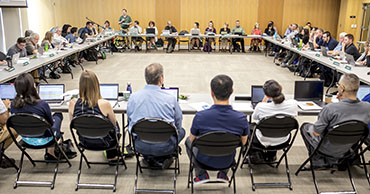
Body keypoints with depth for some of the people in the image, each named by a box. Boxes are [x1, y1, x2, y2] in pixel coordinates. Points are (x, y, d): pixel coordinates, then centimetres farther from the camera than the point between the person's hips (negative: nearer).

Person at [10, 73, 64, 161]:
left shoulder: (13, 105, -17)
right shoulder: (42, 105, -31)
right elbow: (51, 123, -13)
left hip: (26, 139, 4)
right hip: (43, 140, -4)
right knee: (58, 115, 25)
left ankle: (50, 151, 32)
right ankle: (51, 151, 33)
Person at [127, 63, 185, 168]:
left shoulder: (133, 97, -5)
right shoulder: (170, 99, -12)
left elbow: (130, 119, 10)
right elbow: (178, 123, 1)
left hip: (141, 147, 2)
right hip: (165, 147, -2)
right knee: (181, 131, 27)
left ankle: (149, 158, 18)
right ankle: (161, 158, 13)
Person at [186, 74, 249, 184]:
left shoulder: (200, 116, -29)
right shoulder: (241, 118, -25)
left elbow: (192, 140, -9)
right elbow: (243, 142, -5)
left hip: (205, 160, -2)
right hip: (228, 161, 2)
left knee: (189, 140, 29)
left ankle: (201, 174, 17)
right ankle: (223, 174, 24)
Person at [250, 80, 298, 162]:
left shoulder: (261, 107, -32)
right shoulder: (293, 104, -25)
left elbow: (254, 118, -7)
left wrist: (263, 102, -2)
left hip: (263, 141, -2)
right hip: (283, 141, 3)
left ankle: (253, 154, 49)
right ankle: (271, 156, 53)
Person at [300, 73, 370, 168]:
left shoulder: (330, 108, -35)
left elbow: (316, 133, -21)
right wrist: (342, 100, -3)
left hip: (328, 149, -5)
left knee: (305, 126, 22)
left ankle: (318, 162, 24)